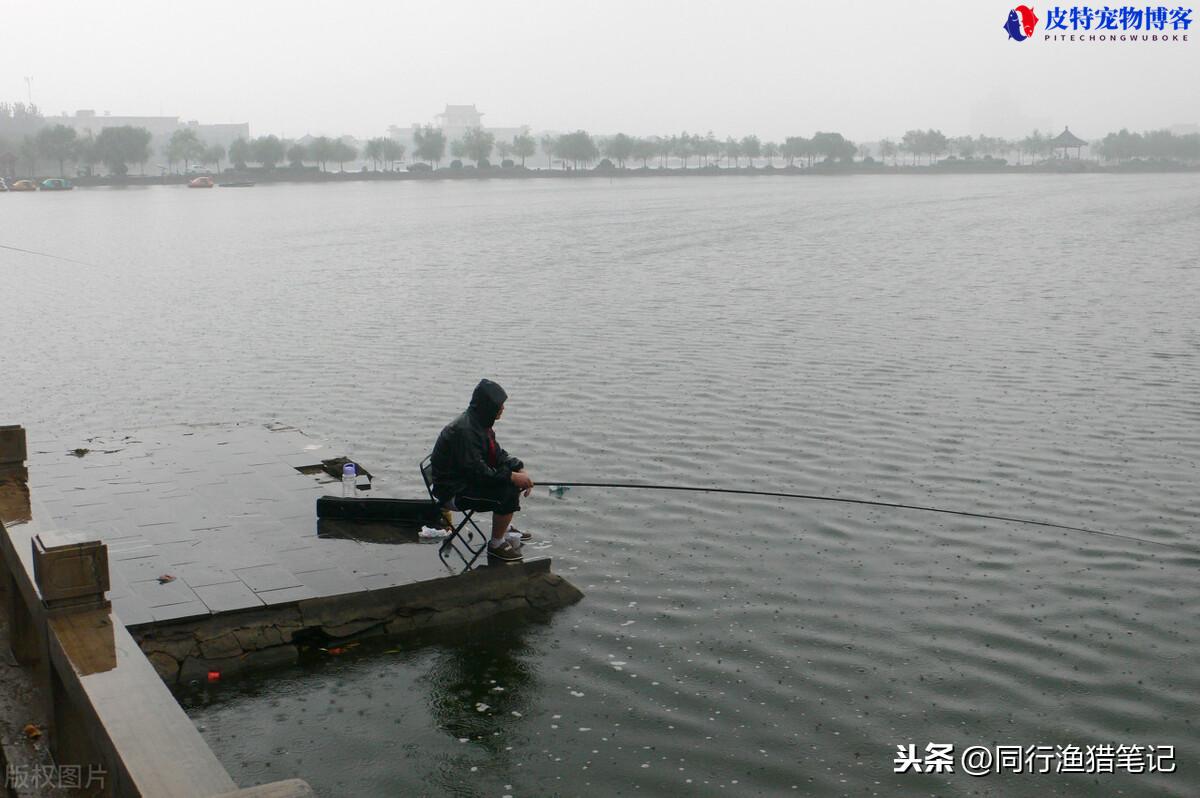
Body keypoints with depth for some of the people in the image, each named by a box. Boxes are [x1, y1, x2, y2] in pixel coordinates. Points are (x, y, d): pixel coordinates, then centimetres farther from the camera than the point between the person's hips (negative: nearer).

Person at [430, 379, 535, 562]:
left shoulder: (480, 423, 5)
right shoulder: (464, 430, -27)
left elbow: (497, 454, 10)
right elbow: (477, 471, -29)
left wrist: (519, 470, -5)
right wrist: (511, 476, -25)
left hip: (468, 480, 10)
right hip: (453, 492, -10)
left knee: (515, 473, 12)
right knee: (507, 493, -23)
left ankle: (505, 526, 27)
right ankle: (496, 544, -7)